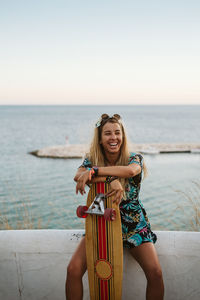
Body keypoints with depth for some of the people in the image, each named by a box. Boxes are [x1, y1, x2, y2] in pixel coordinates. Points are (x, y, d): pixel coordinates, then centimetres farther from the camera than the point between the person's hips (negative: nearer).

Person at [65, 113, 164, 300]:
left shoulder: (134, 159, -6)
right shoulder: (91, 160, -2)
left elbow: (131, 170, -32)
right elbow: (78, 176, -26)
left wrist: (93, 171, -36)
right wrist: (112, 179, -38)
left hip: (133, 225, -1)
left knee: (155, 273, -17)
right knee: (73, 270, -16)